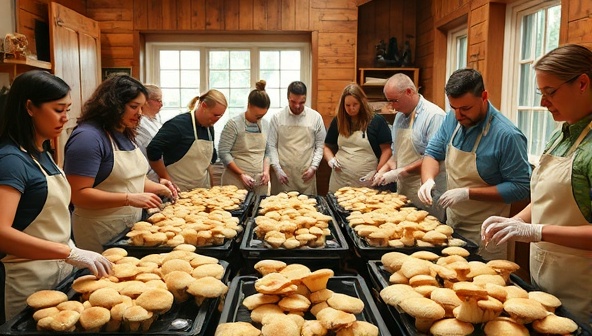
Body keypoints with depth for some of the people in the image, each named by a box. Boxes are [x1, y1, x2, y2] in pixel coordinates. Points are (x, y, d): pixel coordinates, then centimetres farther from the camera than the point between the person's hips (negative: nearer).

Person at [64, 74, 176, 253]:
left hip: (131, 226, 8)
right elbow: (78, 195, -23)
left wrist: (157, 187, 2)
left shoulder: (125, 135, 9)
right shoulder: (88, 137, -18)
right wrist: (130, 199, -28)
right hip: (101, 234, -8)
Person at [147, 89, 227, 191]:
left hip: (203, 189, 7)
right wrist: (166, 179, -16)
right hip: (178, 190, -7)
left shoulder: (210, 128, 7)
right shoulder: (178, 124, -17)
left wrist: (212, 185, 11)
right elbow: (153, 151, -21)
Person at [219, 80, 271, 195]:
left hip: (260, 181, 5)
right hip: (236, 180, -4)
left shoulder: (265, 124, 9)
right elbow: (223, 152, -10)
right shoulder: (234, 124, -7)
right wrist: (241, 174, -13)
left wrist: (266, 171, -1)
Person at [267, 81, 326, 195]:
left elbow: (320, 145, 7)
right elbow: (271, 146, 2)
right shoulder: (277, 118, 0)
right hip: (283, 173, 0)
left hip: (306, 174, 1)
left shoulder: (315, 117, 2)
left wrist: (314, 167, -3)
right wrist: (277, 169, -5)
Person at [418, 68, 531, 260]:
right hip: (452, 223, 6)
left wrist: (468, 193, -26)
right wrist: (428, 180, -16)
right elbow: (433, 153, 5)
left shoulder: (507, 135, -23)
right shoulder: (452, 119, -4)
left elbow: (520, 187, -20)